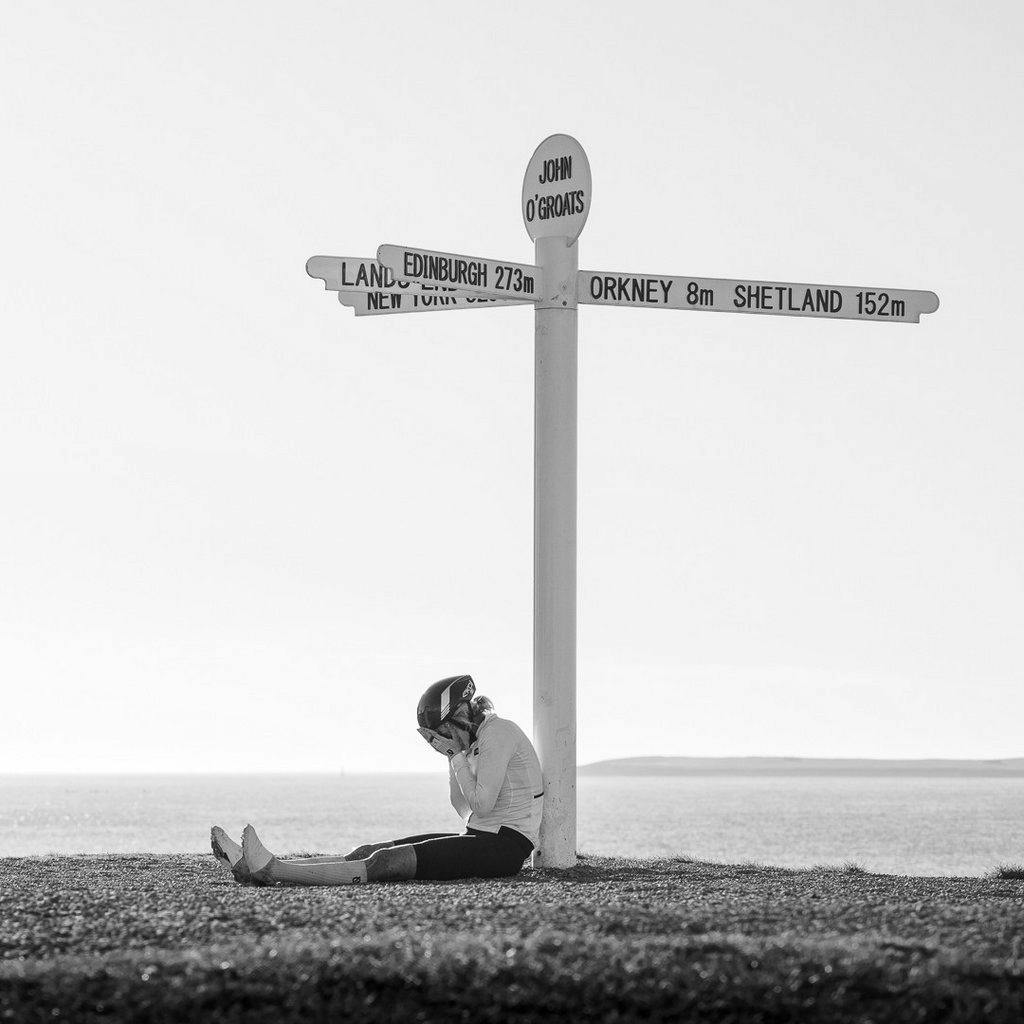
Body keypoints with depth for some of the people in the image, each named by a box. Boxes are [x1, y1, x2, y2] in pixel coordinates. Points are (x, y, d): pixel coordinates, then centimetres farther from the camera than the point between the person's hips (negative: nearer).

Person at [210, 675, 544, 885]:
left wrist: (458, 755, -10)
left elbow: (481, 805, -18)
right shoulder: (478, 738, 19)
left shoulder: (498, 733, -11)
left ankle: (270, 871, -32)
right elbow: (466, 810, 18)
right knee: (370, 853, -3)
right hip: (482, 836, 9)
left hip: (504, 845, -9)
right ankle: (255, 865, -12)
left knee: (388, 863, -21)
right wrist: (453, 756, 10)